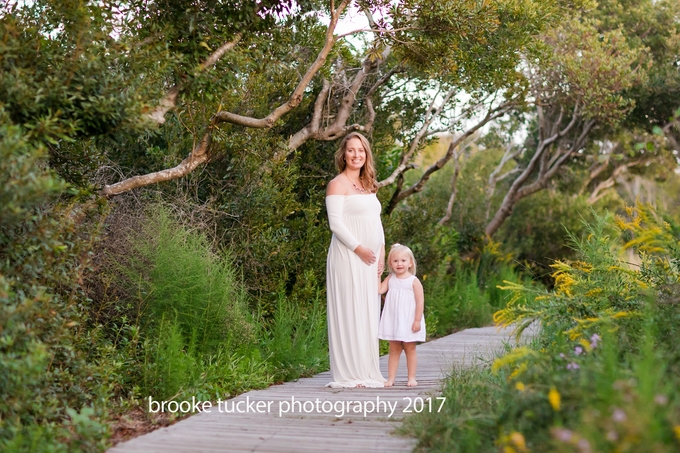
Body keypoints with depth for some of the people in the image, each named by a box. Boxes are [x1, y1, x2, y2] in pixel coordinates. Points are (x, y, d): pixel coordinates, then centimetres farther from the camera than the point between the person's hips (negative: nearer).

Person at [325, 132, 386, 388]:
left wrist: (381, 252, 8)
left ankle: (367, 372, 15)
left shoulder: (367, 186, 18)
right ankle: (348, 374, -2)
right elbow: (335, 223, -13)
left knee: (369, 314, 9)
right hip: (347, 258, -8)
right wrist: (359, 248, -17)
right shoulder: (338, 184, -5)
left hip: (369, 260, 8)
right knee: (348, 312, -6)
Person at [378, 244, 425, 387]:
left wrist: (417, 320, -15)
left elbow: (420, 302, -11)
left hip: (408, 322, -4)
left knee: (410, 350, 7)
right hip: (393, 321, 4)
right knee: (393, 350, 8)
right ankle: (391, 378, 9)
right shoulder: (390, 279, 5)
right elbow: (379, 290, -7)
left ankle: (411, 378, 14)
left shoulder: (414, 281, -8)